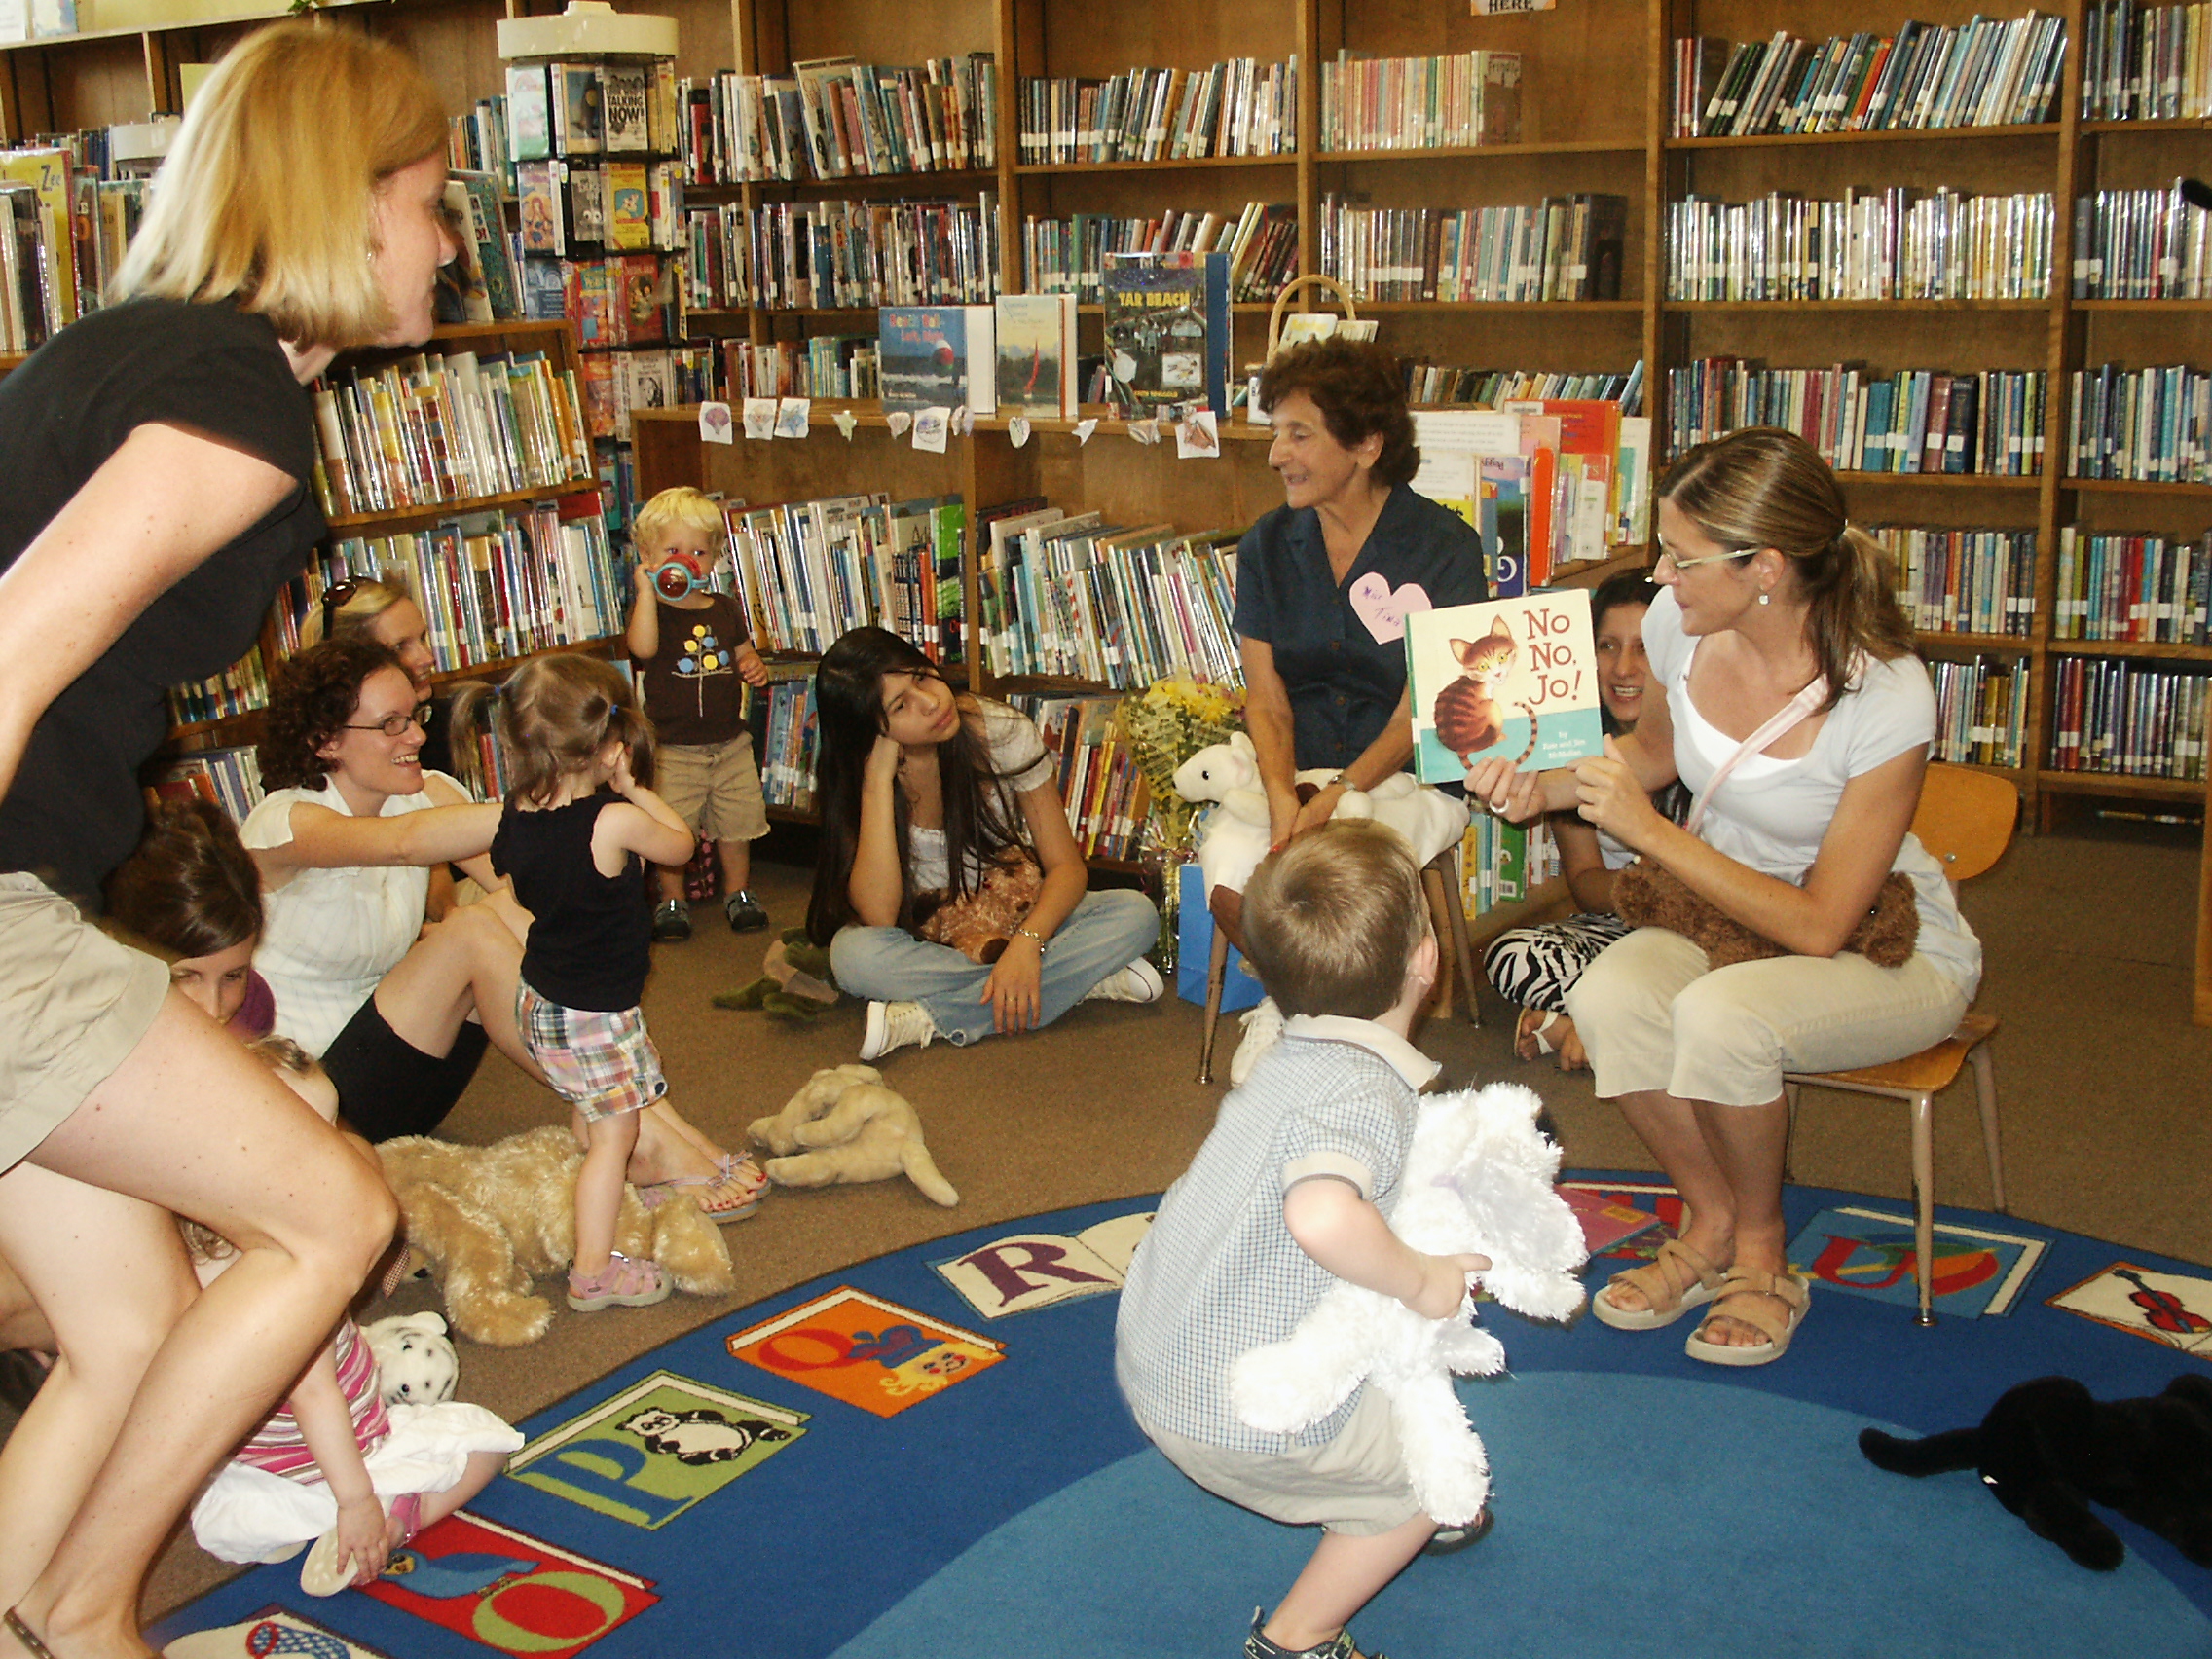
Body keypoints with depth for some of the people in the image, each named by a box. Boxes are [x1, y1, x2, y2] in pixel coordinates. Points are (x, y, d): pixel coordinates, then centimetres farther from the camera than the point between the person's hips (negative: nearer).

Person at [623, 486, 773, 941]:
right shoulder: (650, 610, -8)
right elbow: (643, 648, -29)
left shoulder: (725, 609, 7)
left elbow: (742, 652, 19)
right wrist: (647, 590, -31)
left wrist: (755, 666, -4)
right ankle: (671, 900, 20)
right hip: (673, 749, -4)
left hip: (730, 743, 4)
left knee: (737, 821, 12)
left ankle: (738, 892, 29)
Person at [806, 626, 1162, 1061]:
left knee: (1136, 914, -26)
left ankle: (926, 1021, -32)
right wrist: (878, 779, -31)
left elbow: (1067, 866, -14)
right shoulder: (852, 776, -16)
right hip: (923, 938, -1)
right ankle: (1085, 979, -30)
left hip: (1019, 916, 2)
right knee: (854, 953, -35)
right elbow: (878, 915, -29)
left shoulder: (1002, 732, -15)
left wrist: (1026, 943, -35)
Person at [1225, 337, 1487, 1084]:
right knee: (1232, 894, -23)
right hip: (1291, 767, 4)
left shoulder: (1443, 546, -7)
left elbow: (1420, 709, -10)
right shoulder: (1268, 546, 7)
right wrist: (1281, 797, -17)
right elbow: (1265, 694, 2)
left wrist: (1337, 797, -24)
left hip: (1399, 775, -3)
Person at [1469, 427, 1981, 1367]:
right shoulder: (1681, 626, -12)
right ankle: (1711, 1226, 0)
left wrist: (1651, 832, -28)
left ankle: (1759, 1246, -5)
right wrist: (1546, 787, -5)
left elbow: (1821, 926, -25)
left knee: (1720, 1015, -35)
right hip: (1726, 911, 5)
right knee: (1606, 999, -27)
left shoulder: (1886, 701, -28)